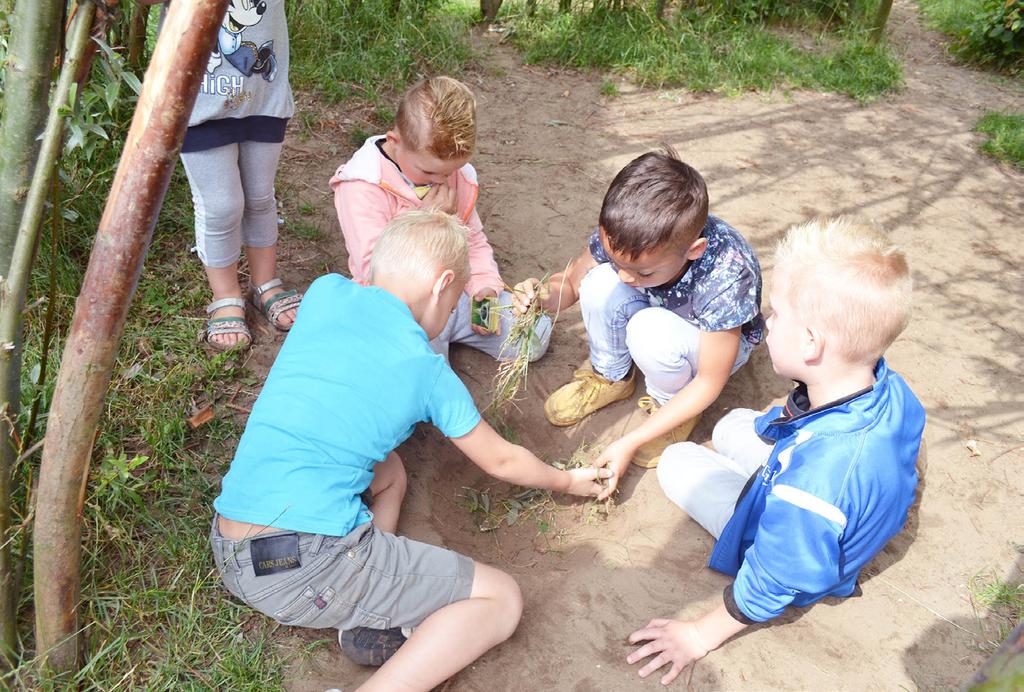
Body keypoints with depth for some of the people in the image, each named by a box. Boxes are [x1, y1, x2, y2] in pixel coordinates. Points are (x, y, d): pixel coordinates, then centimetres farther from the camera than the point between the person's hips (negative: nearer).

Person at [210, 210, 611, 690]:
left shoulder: (325, 291, 6)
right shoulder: (429, 372, -2)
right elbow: (500, 461, 13)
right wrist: (568, 481, 32)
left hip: (226, 554, 7)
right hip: (309, 565, -6)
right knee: (502, 600, 5)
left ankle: (366, 622, 7)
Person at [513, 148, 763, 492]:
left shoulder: (726, 276, -39)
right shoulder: (620, 235, -28)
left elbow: (710, 382, -27)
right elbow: (571, 282, -10)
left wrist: (630, 442, -28)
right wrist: (545, 295, -36)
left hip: (715, 342, -4)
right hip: (657, 314, 4)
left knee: (650, 330, -37)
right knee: (600, 284, -28)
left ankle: (669, 403, -5)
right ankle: (611, 377, 0)